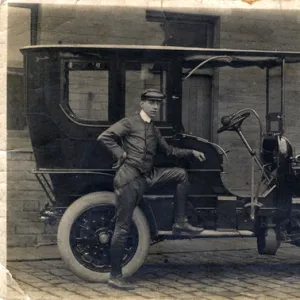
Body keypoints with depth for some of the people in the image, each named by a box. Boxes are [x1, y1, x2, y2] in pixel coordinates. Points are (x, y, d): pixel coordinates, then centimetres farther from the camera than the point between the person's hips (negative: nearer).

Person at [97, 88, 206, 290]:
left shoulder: (154, 130, 19)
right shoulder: (129, 123, -3)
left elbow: (168, 150, 26)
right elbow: (104, 137, -11)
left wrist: (191, 152, 18)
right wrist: (121, 154, -15)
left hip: (147, 176, 7)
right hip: (129, 178, -7)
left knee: (181, 174, -3)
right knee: (123, 227, -6)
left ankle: (180, 223, -1)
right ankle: (115, 276, 0)